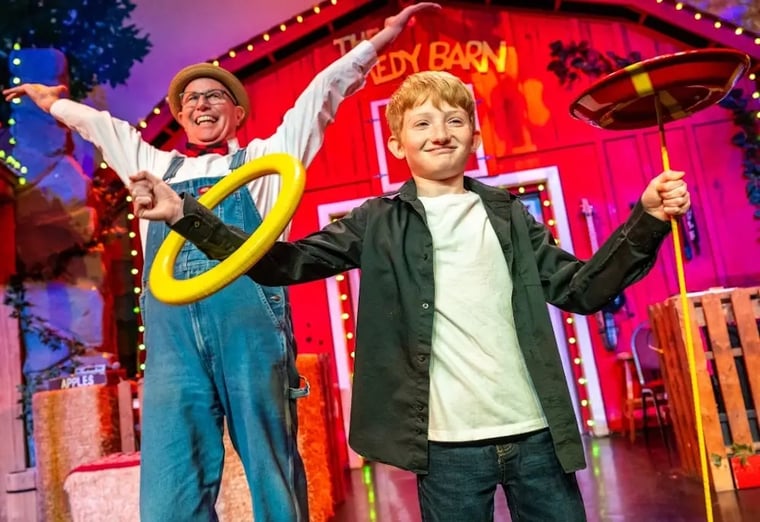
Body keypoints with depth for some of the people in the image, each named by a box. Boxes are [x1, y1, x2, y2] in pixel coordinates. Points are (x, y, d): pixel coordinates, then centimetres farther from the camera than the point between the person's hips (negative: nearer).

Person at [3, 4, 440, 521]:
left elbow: (324, 91, 17)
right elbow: (97, 123, 42)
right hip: (171, 330, 3)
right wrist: (52, 101, 56)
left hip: (250, 320, -3)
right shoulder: (155, 166, 27)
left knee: (272, 471, 1)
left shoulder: (263, 158, 18)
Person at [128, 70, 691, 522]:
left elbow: (581, 289, 7)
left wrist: (647, 220, -3)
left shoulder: (509, 214, 8)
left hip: (536, 432, 3)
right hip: (449, 444, -2)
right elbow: (280, 264, -2)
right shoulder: (377, 223, 2)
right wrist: (185, 215, -11)